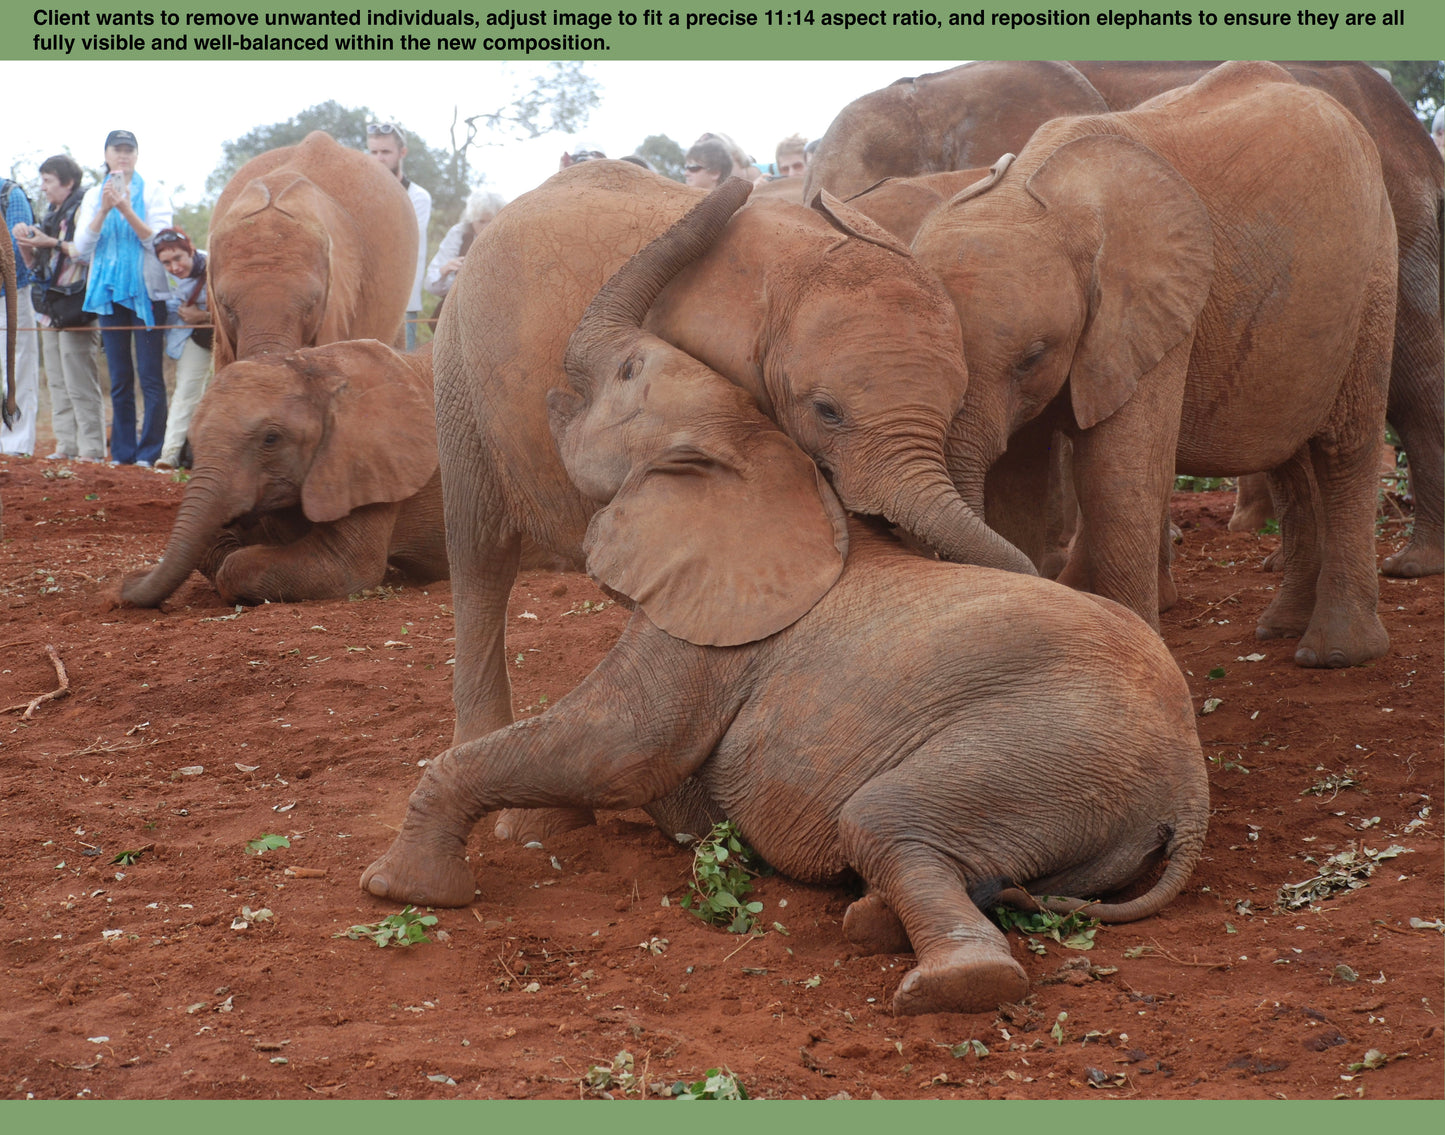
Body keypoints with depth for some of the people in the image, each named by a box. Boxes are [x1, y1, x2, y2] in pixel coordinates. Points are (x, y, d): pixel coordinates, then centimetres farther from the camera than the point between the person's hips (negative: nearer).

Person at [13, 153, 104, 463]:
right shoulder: (51, 214, 21)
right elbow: (38, 264, 25)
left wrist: (52, 243, -13)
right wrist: (27, 249, 5)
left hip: (75, 305, -9)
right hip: (51, 309, 9)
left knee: (79, 382, -10)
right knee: (57, 382, 8)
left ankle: (91, 447, -9)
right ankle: (66, 445, 10)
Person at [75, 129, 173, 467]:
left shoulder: (153, 191, 3)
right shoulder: (94, 196, 12)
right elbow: (82, 246, 3)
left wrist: (127, 210, -20)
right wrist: (104, 211, -11)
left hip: (146, 290, -3)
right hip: (109, 291, 3)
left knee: (150, 376, -7)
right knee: (119, 379, 6)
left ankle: (149, 453, -5)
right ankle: (122, 453, 10)